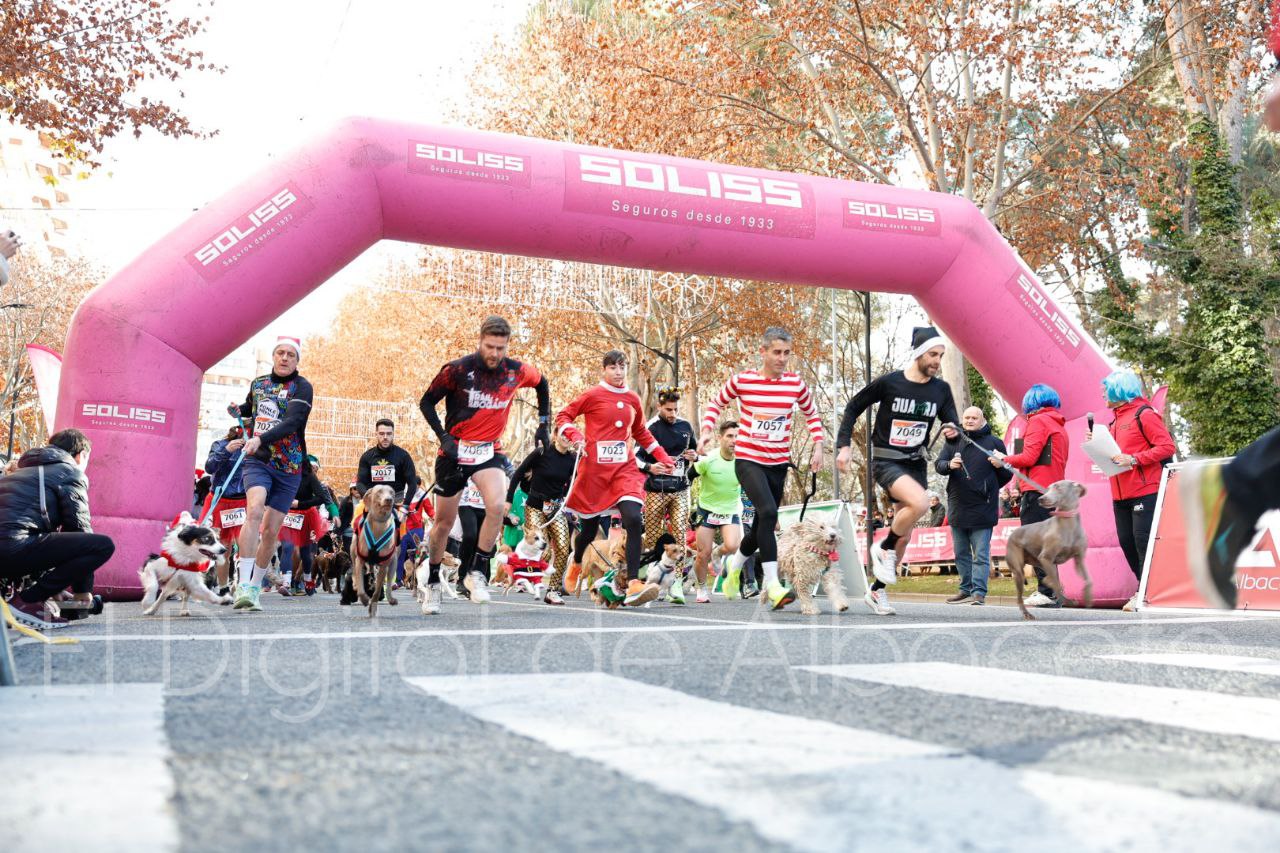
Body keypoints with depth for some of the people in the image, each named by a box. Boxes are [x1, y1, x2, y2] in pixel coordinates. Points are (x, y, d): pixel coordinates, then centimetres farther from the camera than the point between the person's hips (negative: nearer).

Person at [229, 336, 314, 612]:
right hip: (257, 460, 1)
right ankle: (243, 586, -30)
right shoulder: (258, 383, 10)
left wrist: (261, 439, -33)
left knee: (271, 531, 3)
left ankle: (255, 588, 22)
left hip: (288, 467, -1)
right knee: (254, 509, -26)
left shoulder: (302, 387, -4)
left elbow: (291, 422, -21)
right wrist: (236, 410, 12)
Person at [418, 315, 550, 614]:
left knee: (497, 505, -25)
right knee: (444, 522, 8)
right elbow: (426, 402, -3)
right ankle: (433, 581, 29)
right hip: (455, 452, -1)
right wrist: (444, 437, -13)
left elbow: (542, 383, 16)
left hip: (489, 452, 1)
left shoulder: (516, 371, -6)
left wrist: (543, 425, 12)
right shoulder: (457, 370, -14)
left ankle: (477, 571, -8)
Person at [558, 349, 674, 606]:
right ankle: (576, 564, 44)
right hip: (594, 468, -2)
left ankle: (633, 585, -23)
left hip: (624, 468, 3)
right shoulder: (592, 395, 0)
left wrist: (662, 457, 21)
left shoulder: (632, 399, 12)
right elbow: (563, 416, 5)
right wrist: (574, 435, -14)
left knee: (634, 521, -20)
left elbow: (641, 433, 25)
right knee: (589, 527, 10)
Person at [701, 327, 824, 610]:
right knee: (768, 512, -26)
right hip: (748, 460, -4)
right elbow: (716, 403, 10)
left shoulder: (796, 384, 1)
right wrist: (706, 432, -5)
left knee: (763, 523, 11)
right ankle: (772, 584, -24)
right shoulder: (742, 380, -6)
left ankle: (735, 563, 42)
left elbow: (812, 414, 17)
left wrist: (818, 446, 4)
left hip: (778, 463, 4)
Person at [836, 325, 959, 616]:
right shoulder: (888, 382, -10)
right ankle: (884, 548, -6)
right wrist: (844, 445, -8)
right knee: (920, 503, -32)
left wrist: (954, 432, -21)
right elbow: (853, 408, -1)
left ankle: (877, 591, 24)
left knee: (904, 536, 8)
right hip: (886, 461, -5)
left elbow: (953, 424, 3)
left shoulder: (941, 389, 2)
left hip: (916, 464, 5)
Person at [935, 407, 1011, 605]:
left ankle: (978, 592, -5)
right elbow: (938, 465, -2)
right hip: (957, 507, 4)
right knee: (961, 553, 13)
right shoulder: (953, 441, 9)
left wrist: (1000, 465, -6)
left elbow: (1007, 475, 10)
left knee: (981, 555, -5)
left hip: (982, 509, -4)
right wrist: (949, 465, -18)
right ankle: (965, 589, 22)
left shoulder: (994, 443, 2)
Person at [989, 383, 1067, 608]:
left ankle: (1047, 591, -11)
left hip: (1037, 490, -9)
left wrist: (1004, 460, 1)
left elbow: (1029, 457, -14)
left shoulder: (1038, 421, -4)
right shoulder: (1060, 425, 22)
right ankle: (1051, 592, 12)